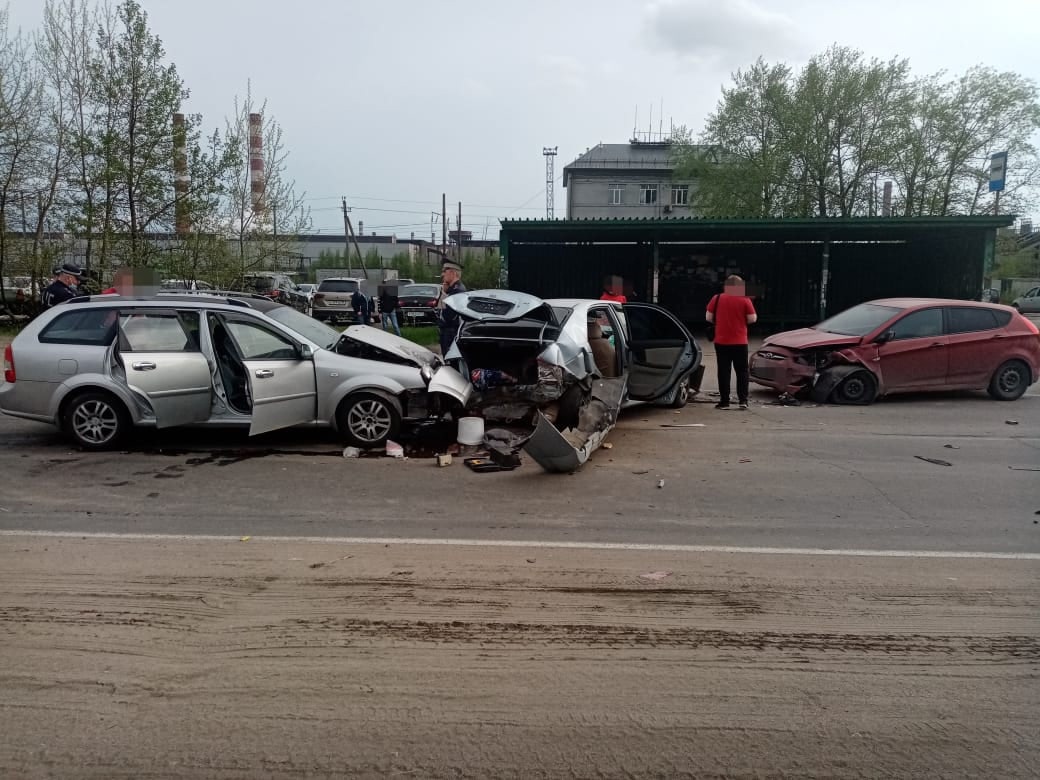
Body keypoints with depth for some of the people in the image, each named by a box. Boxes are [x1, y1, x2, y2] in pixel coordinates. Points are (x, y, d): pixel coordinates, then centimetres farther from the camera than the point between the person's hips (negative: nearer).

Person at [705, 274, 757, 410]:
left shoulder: (717, 299, -2)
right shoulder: (745, 300, -5)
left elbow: (709, 317, 1)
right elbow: (752, 319, -5)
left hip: (721, 342, 1)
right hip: (740, 342, 0)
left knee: (723, 372, 4)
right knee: (742, 371, 9)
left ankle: (724, 401, 4)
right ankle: (743, 400, 3)